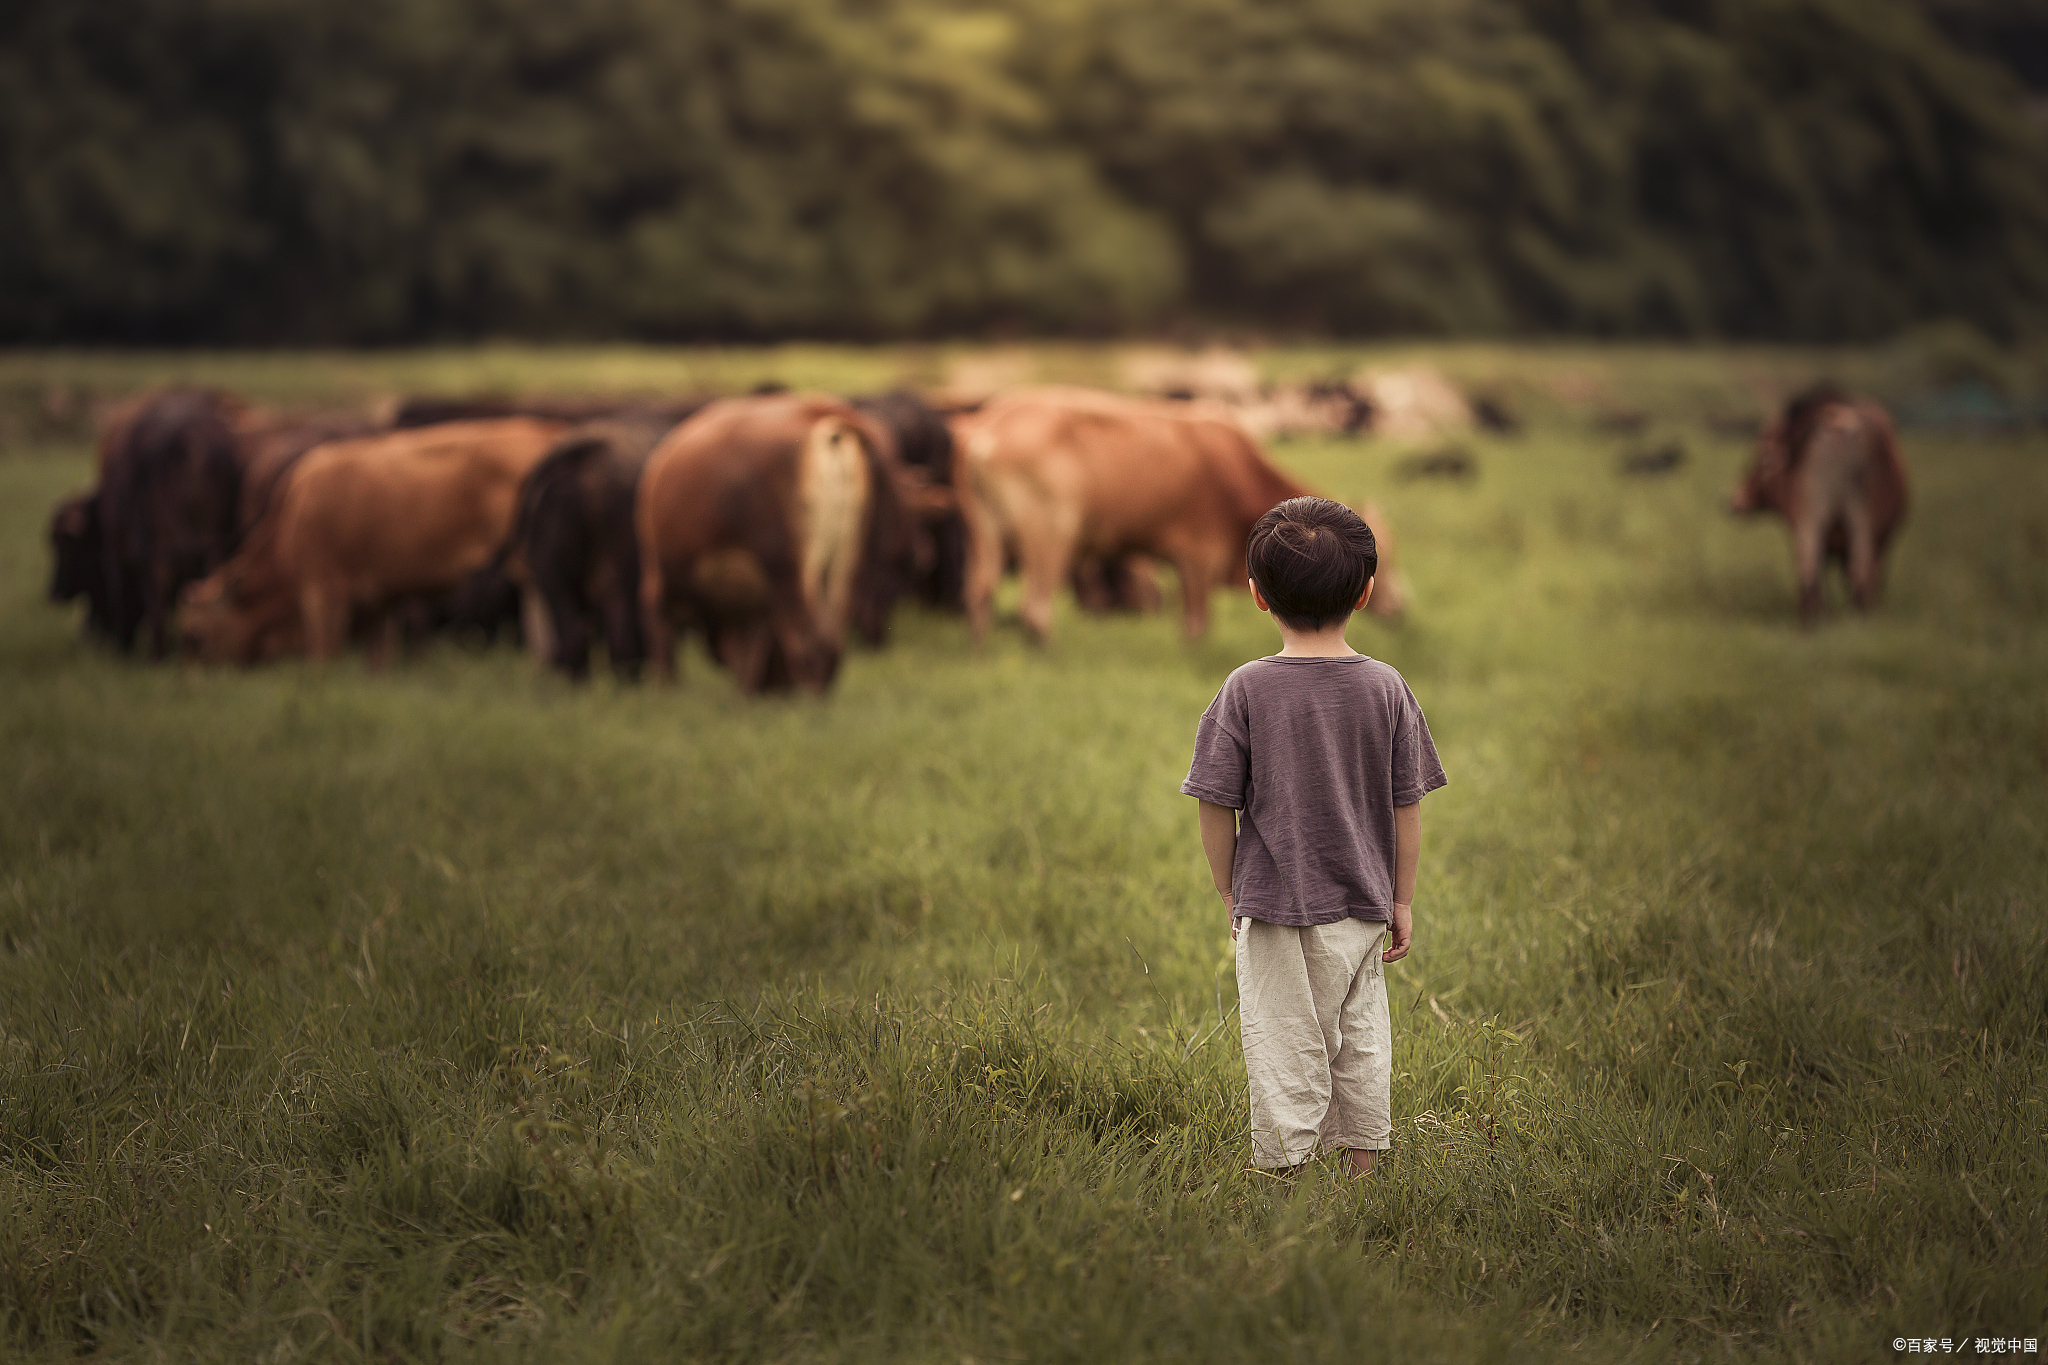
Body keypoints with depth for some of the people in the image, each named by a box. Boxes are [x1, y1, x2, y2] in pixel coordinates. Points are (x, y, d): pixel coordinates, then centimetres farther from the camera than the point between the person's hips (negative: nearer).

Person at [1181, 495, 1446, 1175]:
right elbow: (1407, 807, 2)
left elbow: (1218, 808, -7)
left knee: (1288, 1058, 3)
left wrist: (1230, 893, 7)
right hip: (1364, 910, 3)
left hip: (1278, 909, -3)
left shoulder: (1247, 690, -11)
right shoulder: (1386, 687, -3)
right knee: (1362, 1048, 15)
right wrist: (1401, 900, 12)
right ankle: (1365, 1175, 22)